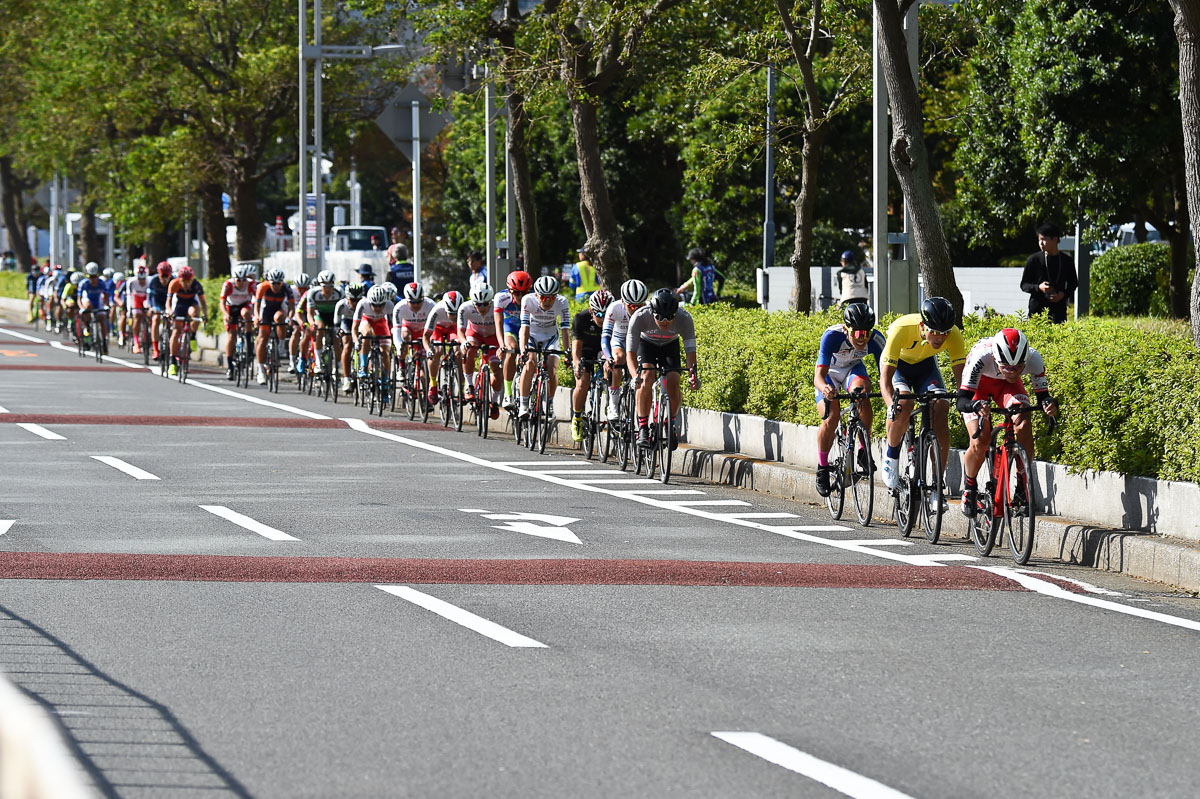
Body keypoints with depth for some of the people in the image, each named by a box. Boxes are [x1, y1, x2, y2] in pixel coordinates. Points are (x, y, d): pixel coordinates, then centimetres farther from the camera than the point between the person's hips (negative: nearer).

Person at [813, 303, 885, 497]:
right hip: (830, 372, -2)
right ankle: (822, 466, 0)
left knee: (861, 389, -33)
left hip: (853, 369, 2)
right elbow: (818, 376, -42)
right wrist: (824, 388, -65)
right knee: (832, 417, -23)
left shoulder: (876, 340, -29)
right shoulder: (832, 336, -36)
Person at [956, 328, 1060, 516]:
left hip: (1006, 386, 2)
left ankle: (1023, 486, -12)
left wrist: (1049, 403, -48)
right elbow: (962, 400, -40)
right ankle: (969, 486, 12)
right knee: (980, 442, -17)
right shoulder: (980, 357, -41)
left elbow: (1042, 394, -24)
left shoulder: (1033, 358, -34)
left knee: (1024, 424, -26)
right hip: (979, 382, -2)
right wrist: (976, 406, -63)